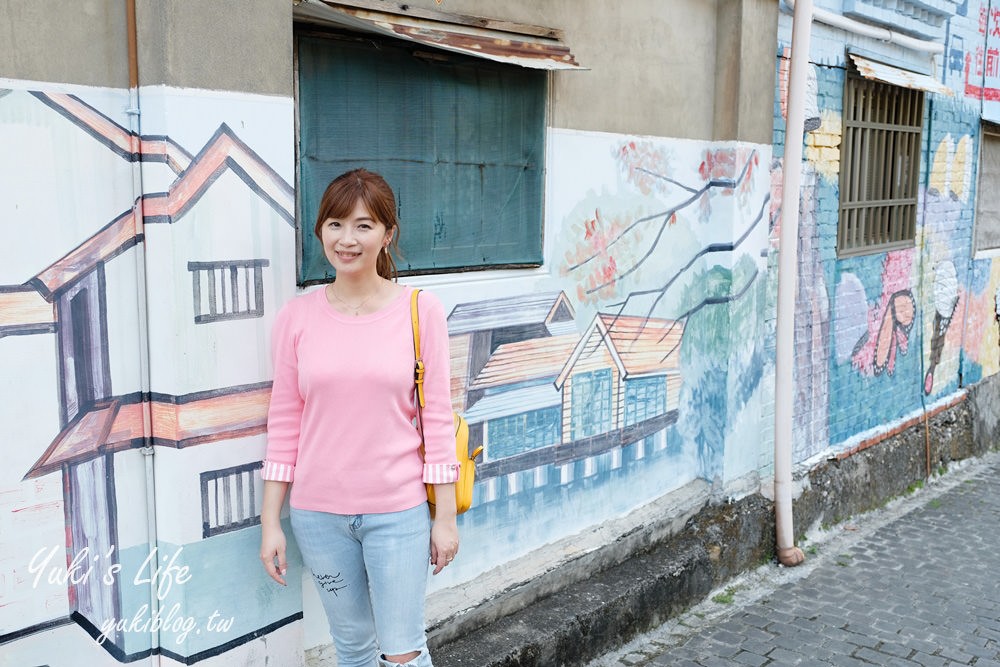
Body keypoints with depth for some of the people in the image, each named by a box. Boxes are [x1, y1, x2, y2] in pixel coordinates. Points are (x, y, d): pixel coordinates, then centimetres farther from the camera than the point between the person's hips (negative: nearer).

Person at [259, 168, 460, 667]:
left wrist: (445, 517, -3)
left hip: (399, 511, -2)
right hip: (319, 514, 2)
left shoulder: (420, 310, -6)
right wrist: (270, 522, 2)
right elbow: (284, 423, 2)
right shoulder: (297, 316, -2)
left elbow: (437, 417, -5)